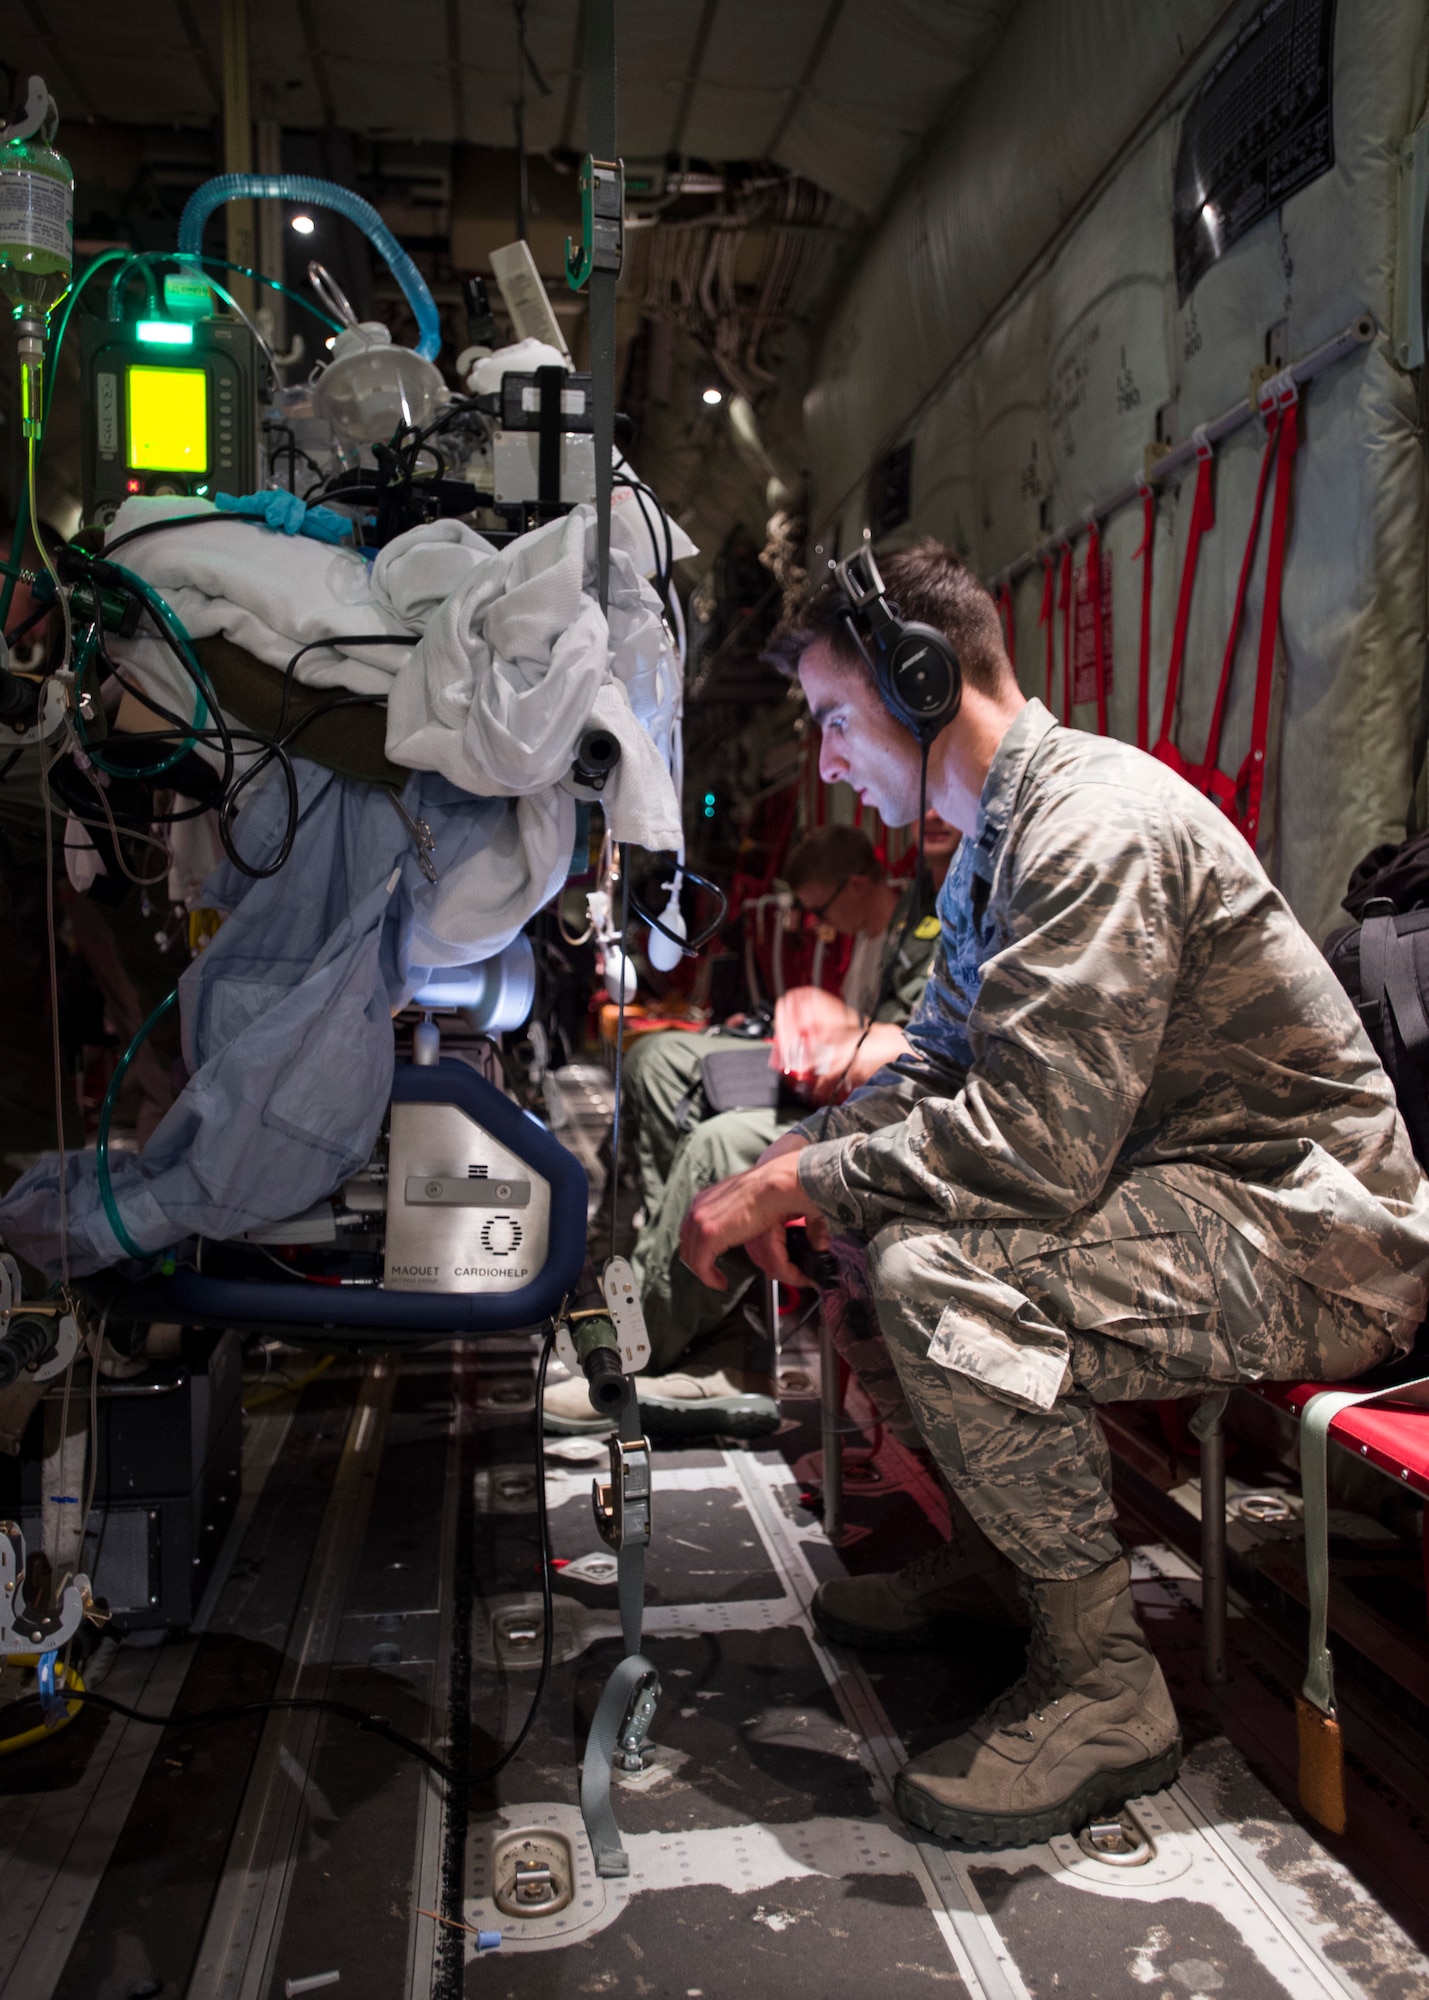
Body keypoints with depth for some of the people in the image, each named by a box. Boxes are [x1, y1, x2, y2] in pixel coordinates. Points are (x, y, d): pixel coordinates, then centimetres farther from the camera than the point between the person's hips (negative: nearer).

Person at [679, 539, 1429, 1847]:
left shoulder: (1097, 827, -23)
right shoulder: (992, 840, 11)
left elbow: (1034, 1144, -32)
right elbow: (935, 1079, 14)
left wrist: (795, 1183, -21)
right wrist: (781, 1170, -2)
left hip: (1309, 1232, -10)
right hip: (1177, 1188, 10)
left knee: (935, 1275, -30)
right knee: (871, 1205, 11)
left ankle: (1104, 1685, -10)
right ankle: (993, 1548, 20)